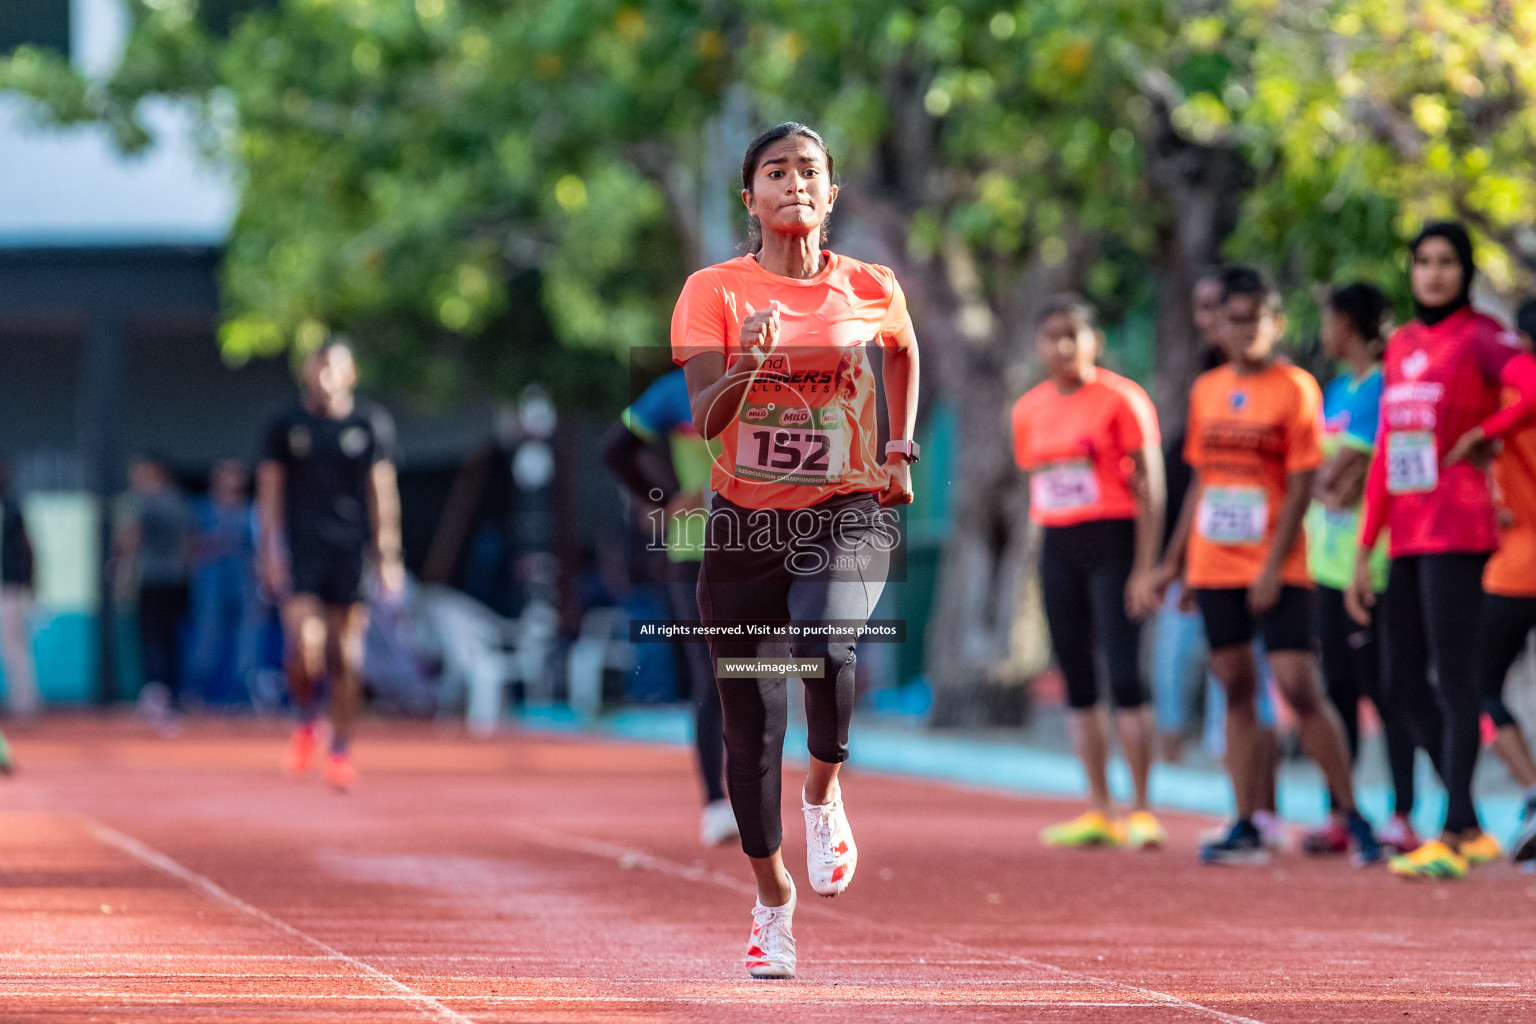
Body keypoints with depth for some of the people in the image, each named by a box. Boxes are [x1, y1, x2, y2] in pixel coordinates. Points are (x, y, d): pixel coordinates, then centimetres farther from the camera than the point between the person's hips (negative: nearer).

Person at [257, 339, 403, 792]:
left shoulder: (371, 424, 5)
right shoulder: (284, 426, 5)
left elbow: (382, 493, 4)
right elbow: (270, 493, 6)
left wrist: (388, 555, -2)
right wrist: (269, 551, -4)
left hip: (350, 550, 1)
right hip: (299, 548, -1)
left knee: (345, 654, 0)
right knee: (305, 642, -17)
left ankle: (341, 751, 12)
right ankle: (306, 723, 10)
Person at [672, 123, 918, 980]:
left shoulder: (872, 291, 0)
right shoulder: (714, 291, -5)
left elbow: (906, 356, 24)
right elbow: (705, 419, -14)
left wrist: (902, 449, 12)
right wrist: (749, 363, -33)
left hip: (847, 518, -1)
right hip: (744, 523, 1)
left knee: (826, 644, -32)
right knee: (751, 726, 4)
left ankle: (825, 790, -2)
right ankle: (774, 898, 25)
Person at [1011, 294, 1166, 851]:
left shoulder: (1121, 399, -6)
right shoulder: (1029, 409, 11)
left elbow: (1149, 487, -7)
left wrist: (1144, 569, -12)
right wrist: (1047, 543, 13)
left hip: (1112, 540, -6)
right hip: (1057, 547, 6)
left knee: (1124, 673, -11)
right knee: (1077, 678, 6)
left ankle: (1141, 809, -6)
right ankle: (1098, 810, 11)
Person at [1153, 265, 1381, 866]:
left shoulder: (1295, 388, -6)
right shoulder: (1207, 390, 11)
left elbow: (1301, 485, -9)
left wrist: (1272, 565, -15)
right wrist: (1175, 560, 15)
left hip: (1277, 569, -5)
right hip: (1214, 565, 5)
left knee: (1299, 687, -11)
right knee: (1236, 691, 6)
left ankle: (1353, 817, -1)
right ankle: (1245, 829, 8)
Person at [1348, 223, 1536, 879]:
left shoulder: (1480, 337, -5)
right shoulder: (1401, 345, 16)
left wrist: (1479, 436, -11)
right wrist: (1364, 551, 14)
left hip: (1456, 528, -8)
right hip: (1404, 535, 8)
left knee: (1455, 680, -9)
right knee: (1405, 685, 8)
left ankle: (1451, 841, -9)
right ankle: (1471, 830, 15)